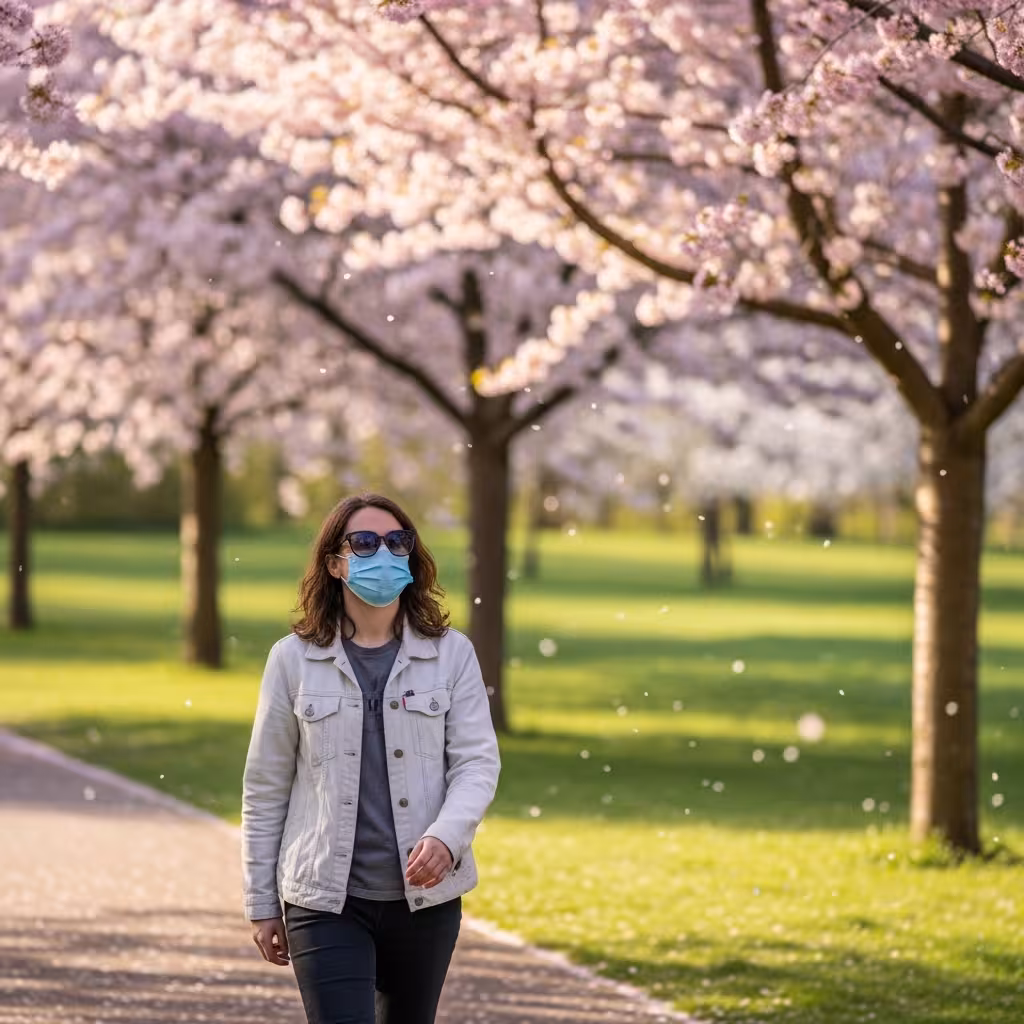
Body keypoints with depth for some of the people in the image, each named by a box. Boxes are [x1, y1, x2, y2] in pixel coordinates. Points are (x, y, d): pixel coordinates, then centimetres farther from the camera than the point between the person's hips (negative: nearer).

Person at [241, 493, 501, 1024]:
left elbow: (477, 762, -2)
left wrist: (445, 839, -22)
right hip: (324, 900, -2)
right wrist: (262, 905, 6)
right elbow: (265, 789, 5)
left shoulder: (451, 654, 2)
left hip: (425, 894, 2)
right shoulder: (294, 660, 0)